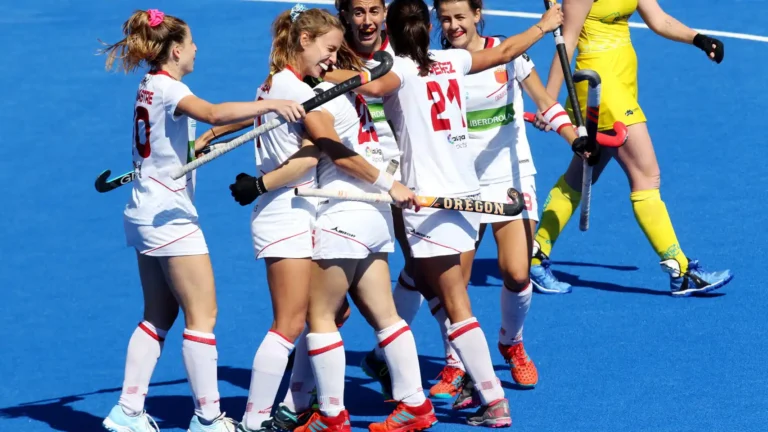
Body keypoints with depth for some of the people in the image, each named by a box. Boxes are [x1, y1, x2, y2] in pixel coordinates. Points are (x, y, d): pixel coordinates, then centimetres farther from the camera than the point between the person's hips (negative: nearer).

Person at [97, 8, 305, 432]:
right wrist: (270, 104, -45)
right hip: (170, 216, -10)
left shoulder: (151, 87, 12)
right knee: (202, 315, -5)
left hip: (147, 215, 10)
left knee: (159, 316, 14)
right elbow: (214, 113, -37)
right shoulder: (168, 88, -17)